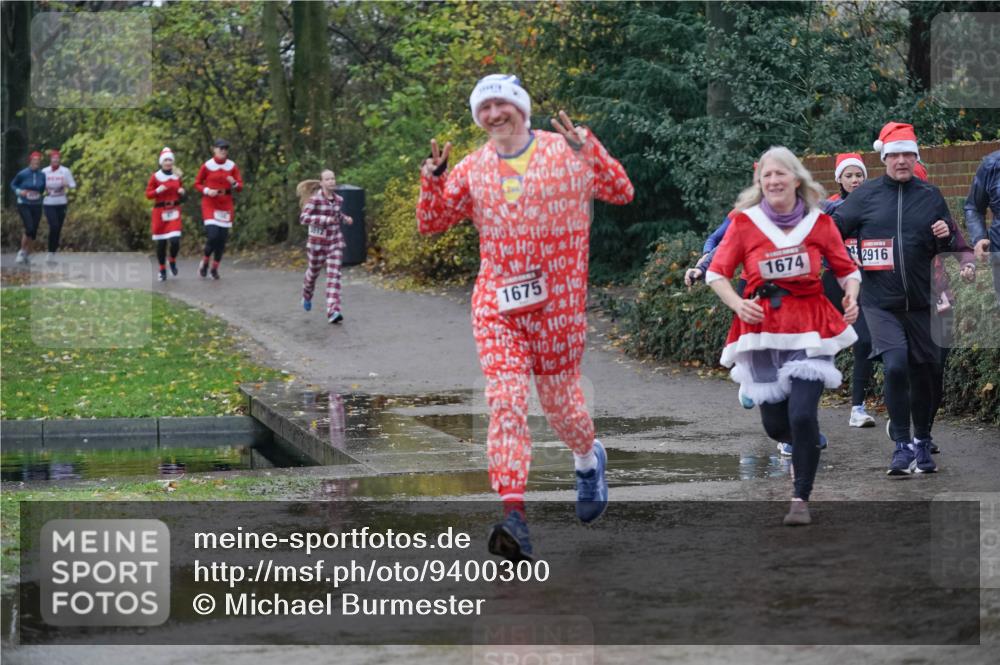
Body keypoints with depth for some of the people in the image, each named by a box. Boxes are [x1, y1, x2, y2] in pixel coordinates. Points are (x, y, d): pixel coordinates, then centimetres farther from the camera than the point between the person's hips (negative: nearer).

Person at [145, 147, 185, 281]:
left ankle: (173, 261, 17)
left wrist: (183, 192, -5)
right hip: (160, 211, -1)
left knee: (175, 240, -13)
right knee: (161, 243, 3)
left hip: (174, 211, 2)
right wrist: (158, 191, -20)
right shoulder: (155, 176, -4)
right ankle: (162, 270, 20)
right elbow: (148, 194, -3)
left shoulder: (177, 175, 6)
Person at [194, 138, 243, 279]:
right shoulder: (207, 166, -5)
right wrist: (207, 191, -15)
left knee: (223, 238, 2)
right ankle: (205, 262, 8)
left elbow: (240, 187, 5)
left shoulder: (232, 166, 2)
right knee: (213, 235, -17)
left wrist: (234, 183, -17)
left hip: (226, 204, 3)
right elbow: (197, 183, 4)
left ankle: (215, 268, 17)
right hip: (210, 203, -3)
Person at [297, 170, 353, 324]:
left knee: (334, 275, -11)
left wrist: (345, 219, 3)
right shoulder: (315, 199, -14)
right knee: (313, 272, 18)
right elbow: (303, 218, -22)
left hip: (335, 241, 3)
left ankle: (333, 311, -18)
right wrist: (325, 220, -26)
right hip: (317, 241, -3)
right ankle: (307, 296, 50)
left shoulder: (338, 199, 3)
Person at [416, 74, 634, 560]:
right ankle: (513, 513, -22)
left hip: (558, 302, -1)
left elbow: (622, 193, -5)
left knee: (559, 400, 9)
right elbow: (430, 223, 12)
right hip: (496, 303, 1)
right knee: (505, 401, -14)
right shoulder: (472, 170, 8)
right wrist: (433, 179, -6)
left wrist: (588, 149, -18)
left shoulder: (567, 152, 0)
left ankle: (588, 458, 44)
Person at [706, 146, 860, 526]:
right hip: (763, 329, 1)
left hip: (809, 327, -1)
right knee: (775, 424, 4)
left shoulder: (819, 223, 0)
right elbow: (717, 273, 2)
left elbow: (847, 269, 10)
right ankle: (808, 445, 42)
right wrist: (737, 304, -15)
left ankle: (801, 499, 1)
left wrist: (851, 296, -11)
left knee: (803, 416, -15)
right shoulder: (745, 223, -2)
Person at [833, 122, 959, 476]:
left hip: (922, 303, 2)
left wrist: (946, 237, -6)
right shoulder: (866, 195, 1)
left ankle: (923, 443, 29)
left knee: (923, 373, 10)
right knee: (895, 365, -19)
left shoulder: (930, 195, 7)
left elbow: (951, 248, 14)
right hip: (881, 303, -2)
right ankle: (902, 445, -9)